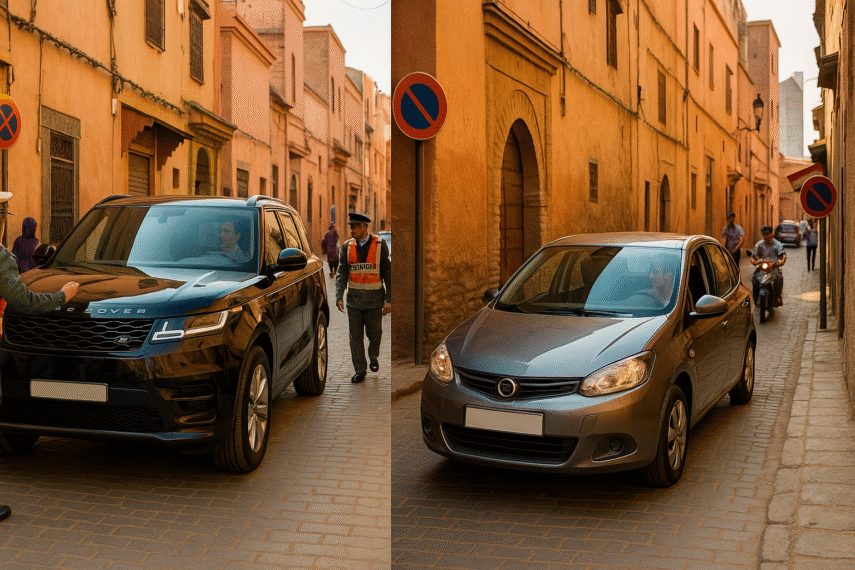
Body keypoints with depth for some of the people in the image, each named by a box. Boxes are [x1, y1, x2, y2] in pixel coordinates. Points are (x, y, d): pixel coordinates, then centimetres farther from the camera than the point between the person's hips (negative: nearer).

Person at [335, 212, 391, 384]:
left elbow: (388, 273, -6)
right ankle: (360, 371, 12)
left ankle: (373, 357, 39)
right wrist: (339, 297, -18)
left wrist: (389, 300, -10)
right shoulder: (346, 247, -1)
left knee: (374, 333, 8)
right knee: (355, 336, 2)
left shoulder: (380, 245, -8)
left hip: (374, 298, -2)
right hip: (354, 298, 2)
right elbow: (341, 273, -5)